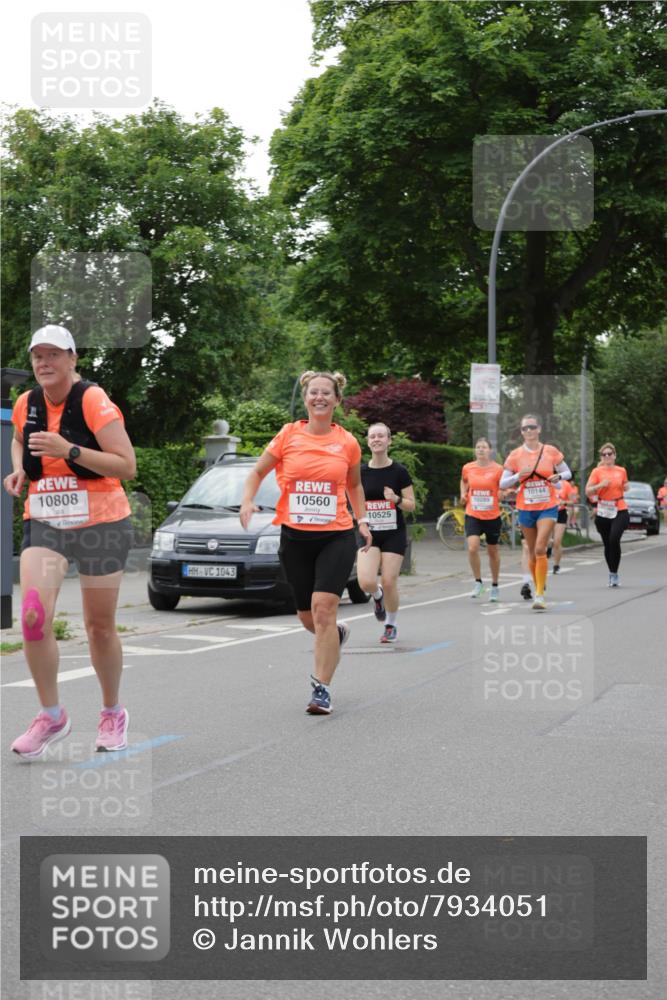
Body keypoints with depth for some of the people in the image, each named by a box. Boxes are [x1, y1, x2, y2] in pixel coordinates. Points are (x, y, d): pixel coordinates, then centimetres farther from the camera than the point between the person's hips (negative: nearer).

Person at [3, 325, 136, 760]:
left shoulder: (94, 402, -13)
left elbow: (127, 466, -18)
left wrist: (70, 450, -27)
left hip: (101, 523, -4)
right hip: (44, 524, 4)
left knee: (100, 626, 7)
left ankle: (113, 713, 30)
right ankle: (51, 715, 1)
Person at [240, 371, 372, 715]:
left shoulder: (347, 442, 3)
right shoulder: (289, 435, 0)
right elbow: (258, 471, 10)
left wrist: (362, 521, 13)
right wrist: (247, 501, -7)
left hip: (337, 536, -1)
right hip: (295, 536, 2)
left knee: (323, 607, -17)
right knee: (308, 616, 11)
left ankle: (321, 689, -8)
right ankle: (337, 634, 47)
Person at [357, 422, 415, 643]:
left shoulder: (399, 471, -4)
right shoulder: (361, 472, 2)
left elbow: (411, 505, -1)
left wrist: (396, 499, -20)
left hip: (394, 534, -1)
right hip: (368, 533, 2)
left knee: (389, 582, -5)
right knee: (366, 582, -15)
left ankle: (391, 625, 18)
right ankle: (378, 596, 23)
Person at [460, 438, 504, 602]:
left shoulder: (497, 469, -7)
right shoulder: (468, 468, 1)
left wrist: (503, 494, -18)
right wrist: (463, 494, 5)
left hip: (492, 516, -1)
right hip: (472, 515, 1)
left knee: (493, 551, 11)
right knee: (472, 547, -18)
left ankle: (495, 586, 29)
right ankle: (478, 582, 1)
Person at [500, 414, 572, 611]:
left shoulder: (551, 451, -2)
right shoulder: (515, 455, -1)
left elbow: (568, 473, 8)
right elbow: (502, 484, 0)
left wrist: (558, 476, -14)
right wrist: (519, 475, -18)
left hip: (548, 507, -2)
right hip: (525, 509, 2)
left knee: (540, 549, -17)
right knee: (532, 552, 10)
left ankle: (539, 595, -15)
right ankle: (538, 587, 29)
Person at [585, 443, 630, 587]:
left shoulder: (621, 471, 8)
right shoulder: (597, 471, 1)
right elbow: (588, 492, -6)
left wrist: (626, 486, 6)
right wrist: (601, 485, -18)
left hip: (620, 511, -1)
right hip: (603, 512, 1)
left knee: (614, 539, -21)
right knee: (607, 544, 6)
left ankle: (614, 574, -14)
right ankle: (612, 574, 21)